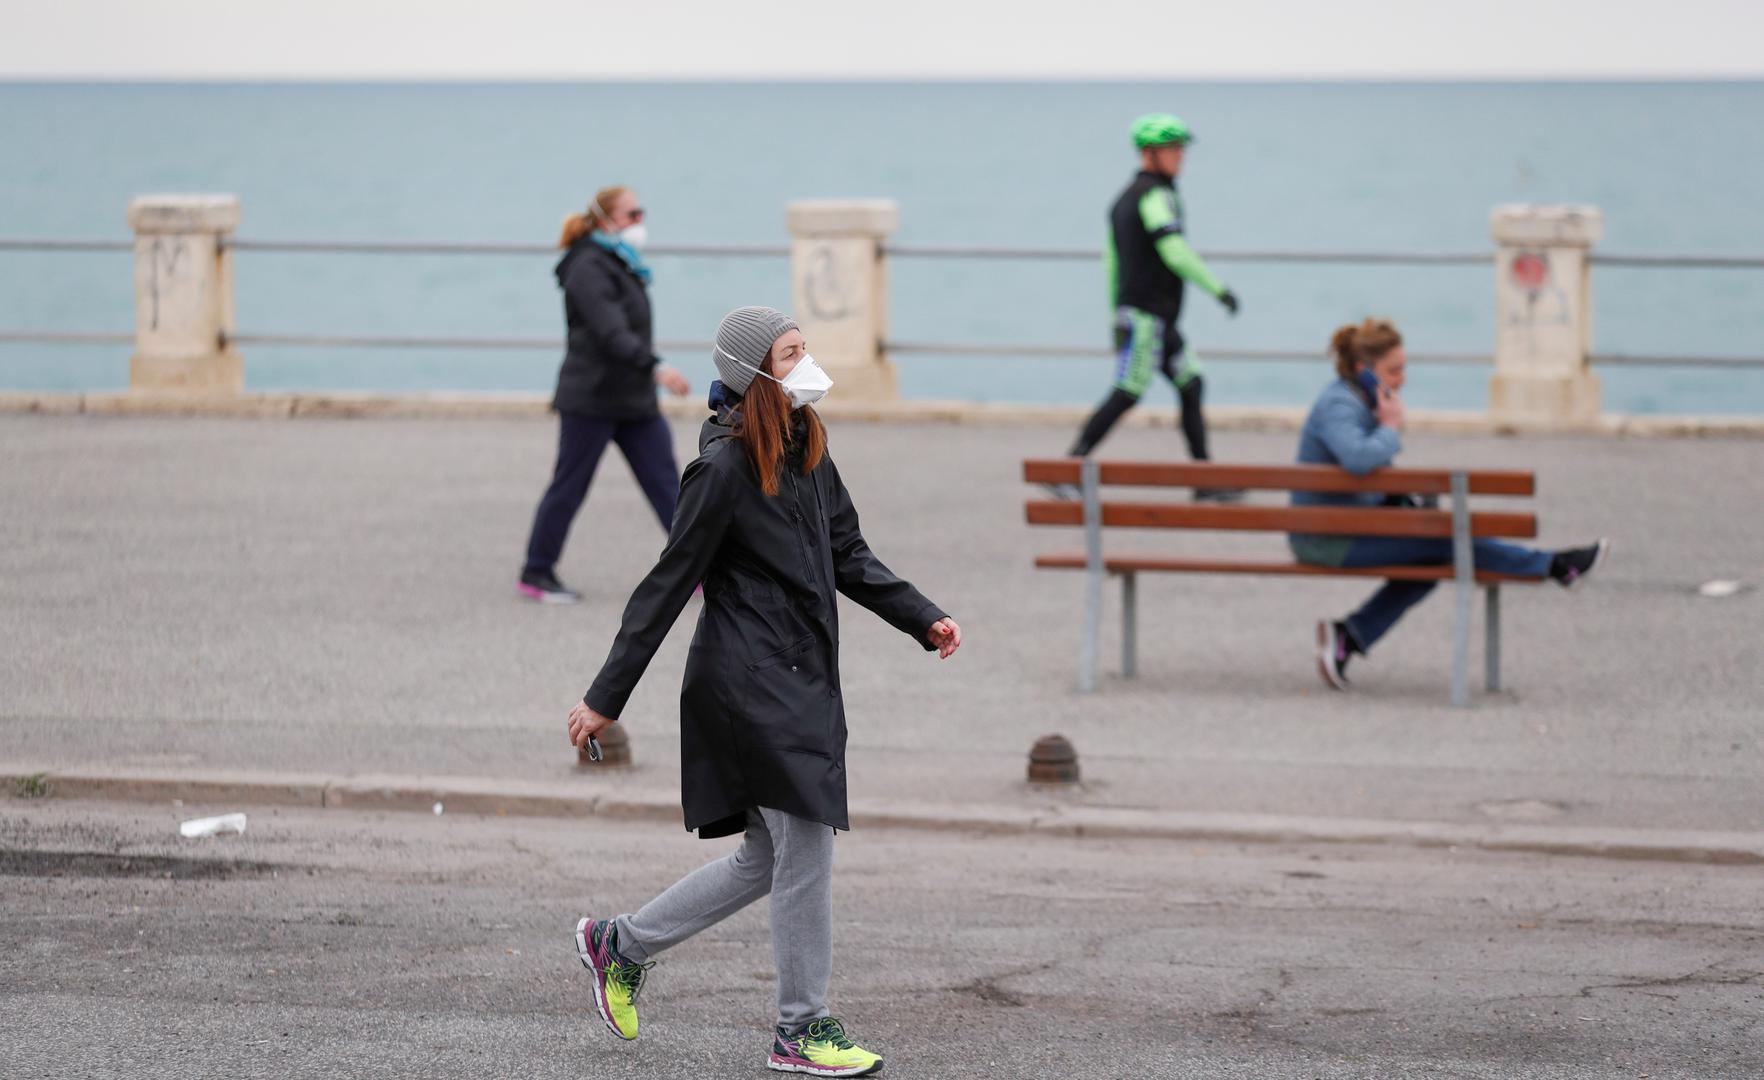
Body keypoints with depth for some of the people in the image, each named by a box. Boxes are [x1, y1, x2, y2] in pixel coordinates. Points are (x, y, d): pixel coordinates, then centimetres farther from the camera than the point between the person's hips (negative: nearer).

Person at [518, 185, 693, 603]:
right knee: (569, 487, 0)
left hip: (633, 399, 9)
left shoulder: (623, 267, 15)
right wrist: (656, 368, -37)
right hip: (591, 400, -9)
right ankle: (536, 574, 11)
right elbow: (611, 333, -27)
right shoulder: (590, 268, -15)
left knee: (665, 482, 2)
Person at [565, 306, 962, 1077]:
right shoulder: (723, 469, -14)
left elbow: (849, 559, 19)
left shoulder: (807, 452, 11)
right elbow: (668, 586, -12)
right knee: (806, 845, -7)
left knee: (769, 857, 14)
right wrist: (606, 698, -10)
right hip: (751, 683, -9)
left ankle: (620, 946, 28)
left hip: (802, 680, 9)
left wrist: (923, 620, 7)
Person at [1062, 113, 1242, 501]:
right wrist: (1219, 289, -15)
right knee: (1127, 394, -10)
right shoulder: (1155, 195, -12)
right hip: (1147, 315, -10)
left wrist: (1117, 318, 22)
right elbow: (1175, 252, -22)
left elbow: (1111, 260, 20)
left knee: (1191, 384, 8)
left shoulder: (1123, 199, 18)